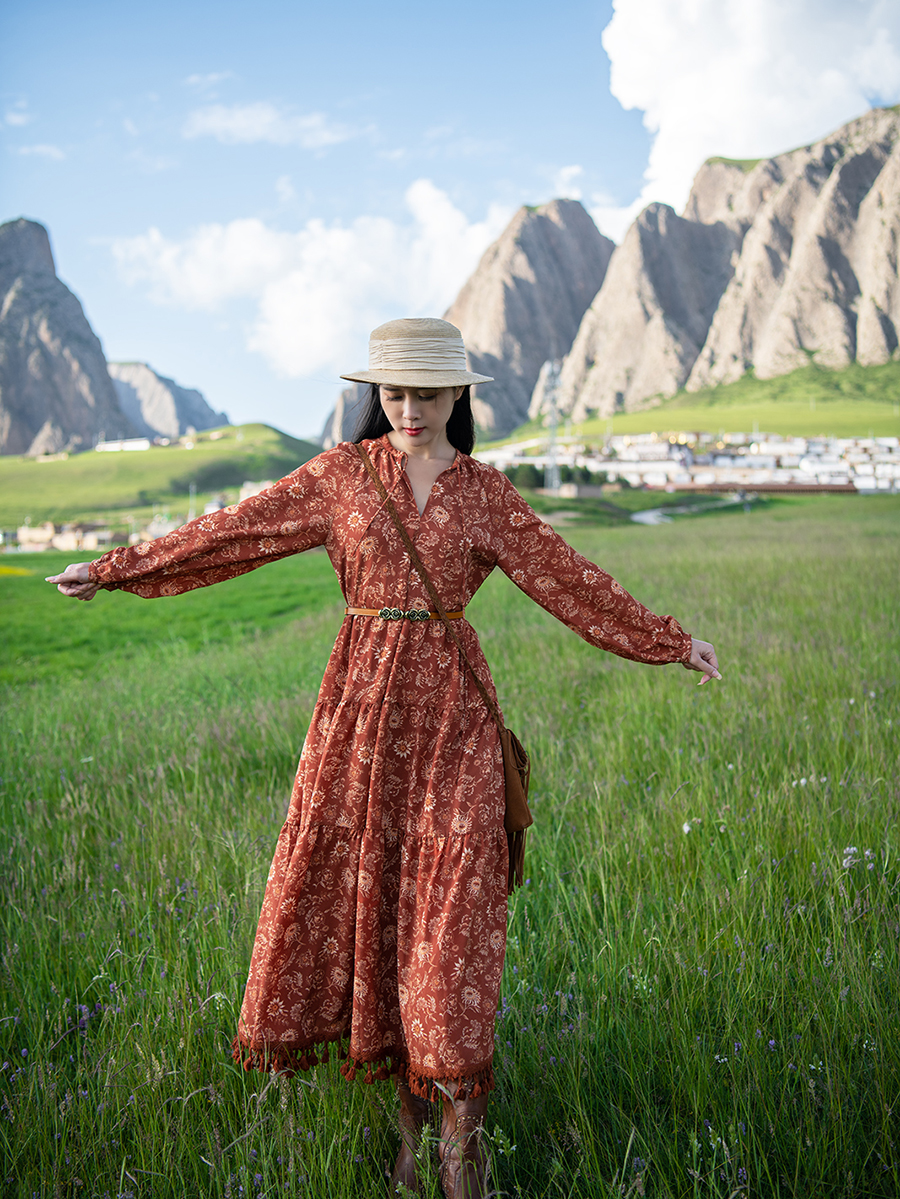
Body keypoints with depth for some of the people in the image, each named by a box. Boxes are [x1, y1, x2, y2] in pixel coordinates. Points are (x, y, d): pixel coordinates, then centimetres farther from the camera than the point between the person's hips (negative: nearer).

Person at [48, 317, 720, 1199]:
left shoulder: (485, 492, 6)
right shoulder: (342, 474, 5)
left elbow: (566, 577, 11)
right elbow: (236, 531, 6)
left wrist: (665, 640, 14)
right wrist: (116, 569, 7)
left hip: (449, 705, -1)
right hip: (363, 698, 1)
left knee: (447, 893, -5)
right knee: (355, 884, 1)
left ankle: (458, 1119, 2)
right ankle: (407, 1102, 15)